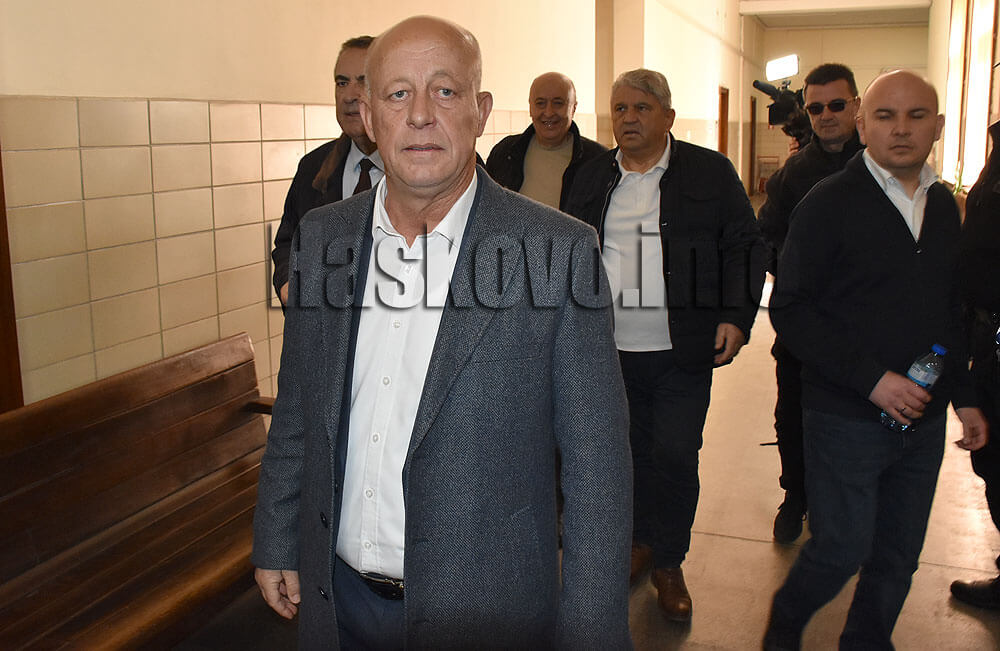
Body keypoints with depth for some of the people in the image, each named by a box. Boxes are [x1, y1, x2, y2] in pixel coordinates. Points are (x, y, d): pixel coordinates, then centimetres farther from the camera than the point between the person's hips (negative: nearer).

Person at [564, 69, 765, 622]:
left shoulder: (711, 173, 0)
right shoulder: (591, 178, 9)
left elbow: (744, 248, 0)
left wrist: (736, 316, -11)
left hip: (682, 352, -3)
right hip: (612, 349, 3)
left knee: (675, 456, 0)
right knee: (635, 448, 14)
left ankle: (668, 562, 19)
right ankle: (643, 540, 34)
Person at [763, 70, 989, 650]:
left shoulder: (945, 206, 9)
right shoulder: (830, 203, -10)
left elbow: (950, 311, 17)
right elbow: (790, 309, -14)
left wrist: (964, 396, 11)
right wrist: (871, 378, -19)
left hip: (923, 418, 6)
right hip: (848, 418, -5)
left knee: (900, 554, 14)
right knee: (841, 551, 1)